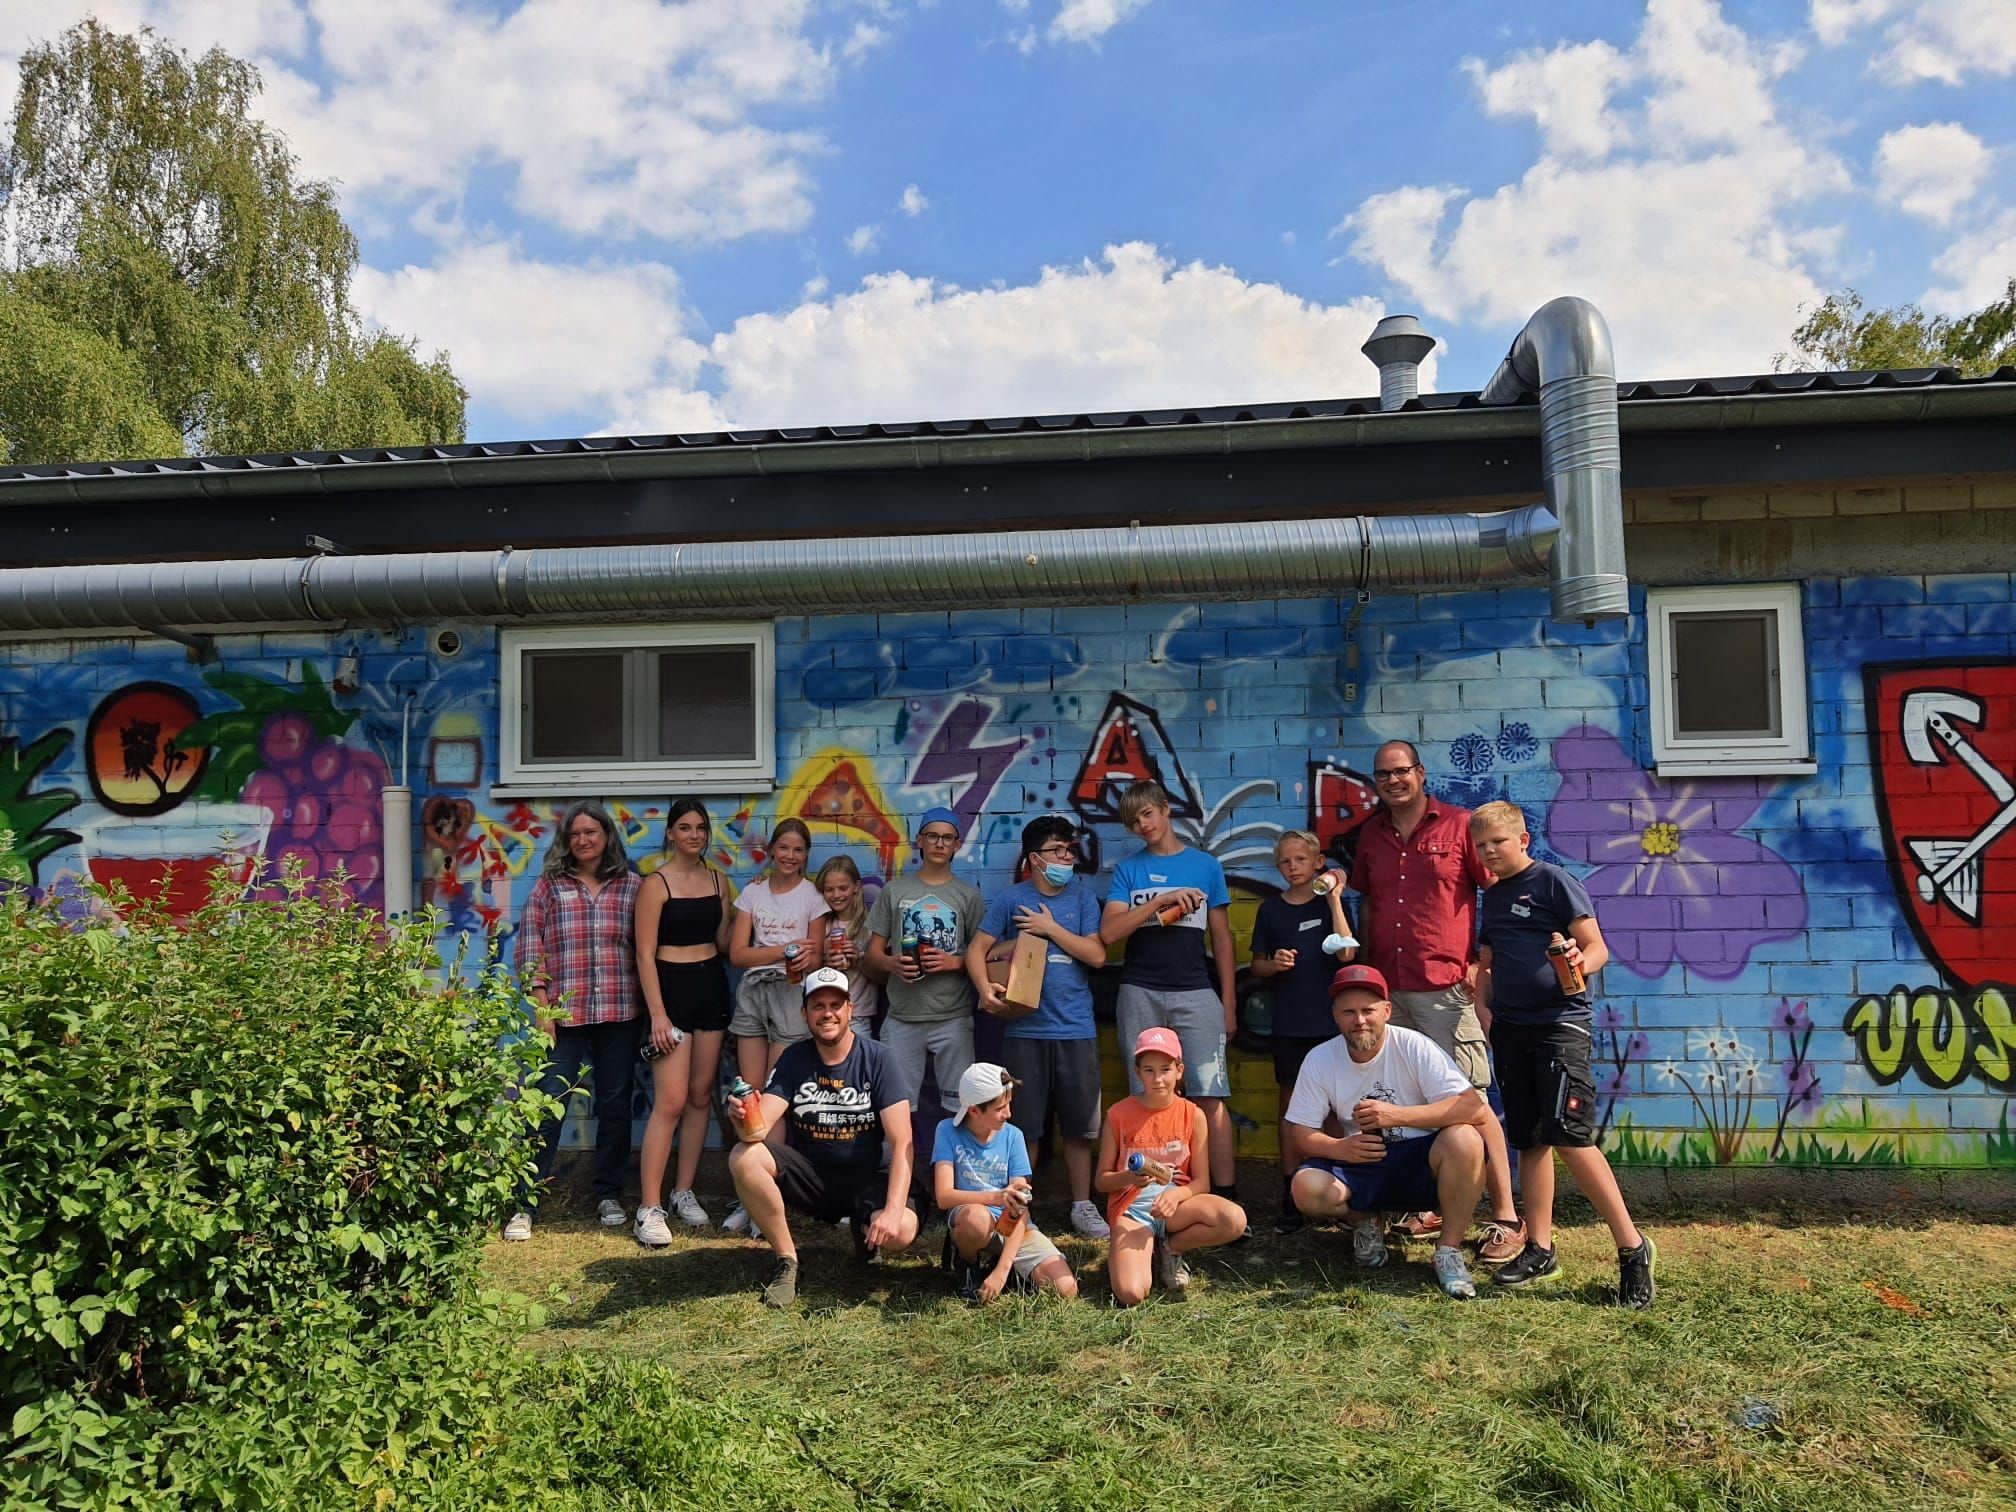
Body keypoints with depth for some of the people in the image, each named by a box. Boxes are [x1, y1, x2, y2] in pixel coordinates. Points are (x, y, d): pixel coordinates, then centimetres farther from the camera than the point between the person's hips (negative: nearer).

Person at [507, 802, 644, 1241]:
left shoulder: (632, 886, 6)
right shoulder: (549, 885, 4)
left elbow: (645, 946, 9)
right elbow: (529, 942, 2)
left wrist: (645, 1002, 4)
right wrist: (540, 1004, -5)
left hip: (618, 1013, 1)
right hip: (562, 1013, -1)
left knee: (615, 1105, 9)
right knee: (548, 1106, -3)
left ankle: (609, 1195, 23)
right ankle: (525, 1203, 6)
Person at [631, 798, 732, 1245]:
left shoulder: (718, 880, 9)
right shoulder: (656, 884, -7)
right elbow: (645, 953, -10)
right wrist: (657, 1014, -16)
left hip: (712, 987, 6)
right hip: (672, 988, -6)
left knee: (701, 1095, 9)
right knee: (671, 1101, -11)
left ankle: (684, 1191, 20)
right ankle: (649, 1208, -6)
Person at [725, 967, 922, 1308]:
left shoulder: (877, 1059, -11)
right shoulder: (793, 1059, -3)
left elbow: (901, 1143, -17)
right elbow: (761, 1128, -15)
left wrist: (894, 1209, -30)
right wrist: (744, 1118, -41)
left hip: (863, 1178, -1)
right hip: (807, 1175, 2)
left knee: (902, 1230, -32)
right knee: (743, 1158, -27)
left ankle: (863, 1230, 8)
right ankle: (786, 1261, -8)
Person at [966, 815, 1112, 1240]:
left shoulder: (1083, 898, 5)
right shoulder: (1010, 899, 1)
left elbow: (1096, 955, -3)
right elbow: (977, 950, -2)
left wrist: (1051, 928, -8)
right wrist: (985, 987, -19)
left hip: (1076, 1029, 1)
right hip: (1025, 1028, -1)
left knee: (1080, 1126, 9)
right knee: (1022, 1127, 6)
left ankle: (1082, 1205, 23)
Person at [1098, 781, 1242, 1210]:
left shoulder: (1205, 865, 9)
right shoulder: (1128, 868, 9)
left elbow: (1221, 938, 11)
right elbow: (1109, 932, -3)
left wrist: (1229, 1002, 6)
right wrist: (1162, 900, -12)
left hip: (1196, 993, -1)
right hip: (1140, 993, 1)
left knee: (1211, 1097, -7)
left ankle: (1227, 1195, -2)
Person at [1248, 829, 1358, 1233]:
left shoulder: (1330, 902, 1)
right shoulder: (1270, 909, 6)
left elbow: (1347, 953, -13)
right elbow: (1257, 965, 12)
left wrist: (1334, 899, -15)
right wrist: (1274, 964, -10)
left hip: (1329, 1018, -2)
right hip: (1288, 1022, 2)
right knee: (1289, 1102, 5)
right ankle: (1291, 1198, 12)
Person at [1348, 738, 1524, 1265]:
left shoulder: (1459, 825, -2)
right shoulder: (1371, 834, 13)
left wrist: (1483, 962, -7)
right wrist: (1363, 966, 15)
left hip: (1447, 989, -5)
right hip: (1388, 989, 5)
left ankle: (1505, 1220, 4)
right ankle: (1427, 1206, 23)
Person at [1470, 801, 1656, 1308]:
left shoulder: (1554, 882, -6)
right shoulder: (1493, 896, 16)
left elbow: (1597, 947, -11)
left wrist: (1580, 963, -32)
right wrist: (1484, 1007, 6)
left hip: (1560, 1022, -7)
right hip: (1511, 1028, 7)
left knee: (1569, 1137, -14)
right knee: (1529, 1140, 9)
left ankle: (1632, 1246, -2)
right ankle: (1540, 1250, 17)